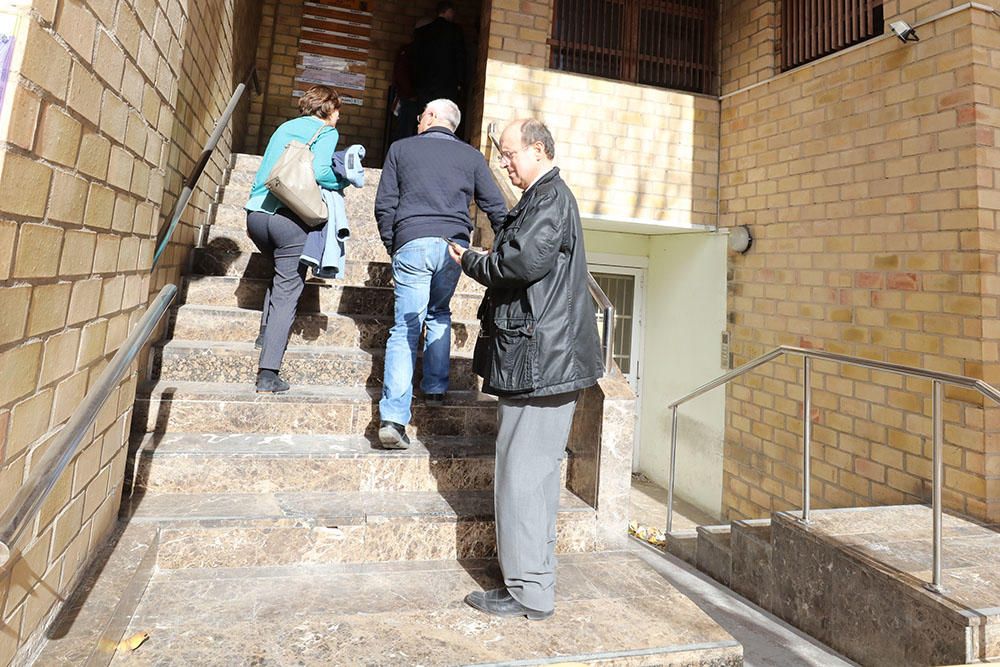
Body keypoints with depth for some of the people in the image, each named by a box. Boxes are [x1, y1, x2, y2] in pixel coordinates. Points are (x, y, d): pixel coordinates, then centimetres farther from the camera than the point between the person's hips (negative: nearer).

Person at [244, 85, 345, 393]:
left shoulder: (284, 127, 24)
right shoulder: (327, 131, 4)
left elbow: (263, 171, 25)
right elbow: (319, 171, -13)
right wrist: (344, 181, 6)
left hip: (257, 213, 7)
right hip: (291, 218, -6)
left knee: (281, 273, 31)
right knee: (286, 295, -5)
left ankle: (266, 332, 21)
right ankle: (268, 376, -9)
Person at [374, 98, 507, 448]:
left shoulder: (401, 148, 14)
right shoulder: (471, 156, 15)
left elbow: (384, 204, 10)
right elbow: (496, 207, 12)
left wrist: (391, 246, 18)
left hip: (412, 243, -1)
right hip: (454, 243, 2)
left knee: (406, 327, -3)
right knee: (439, 314, 24)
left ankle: (393, 416, -11)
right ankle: (435, 387, 22)